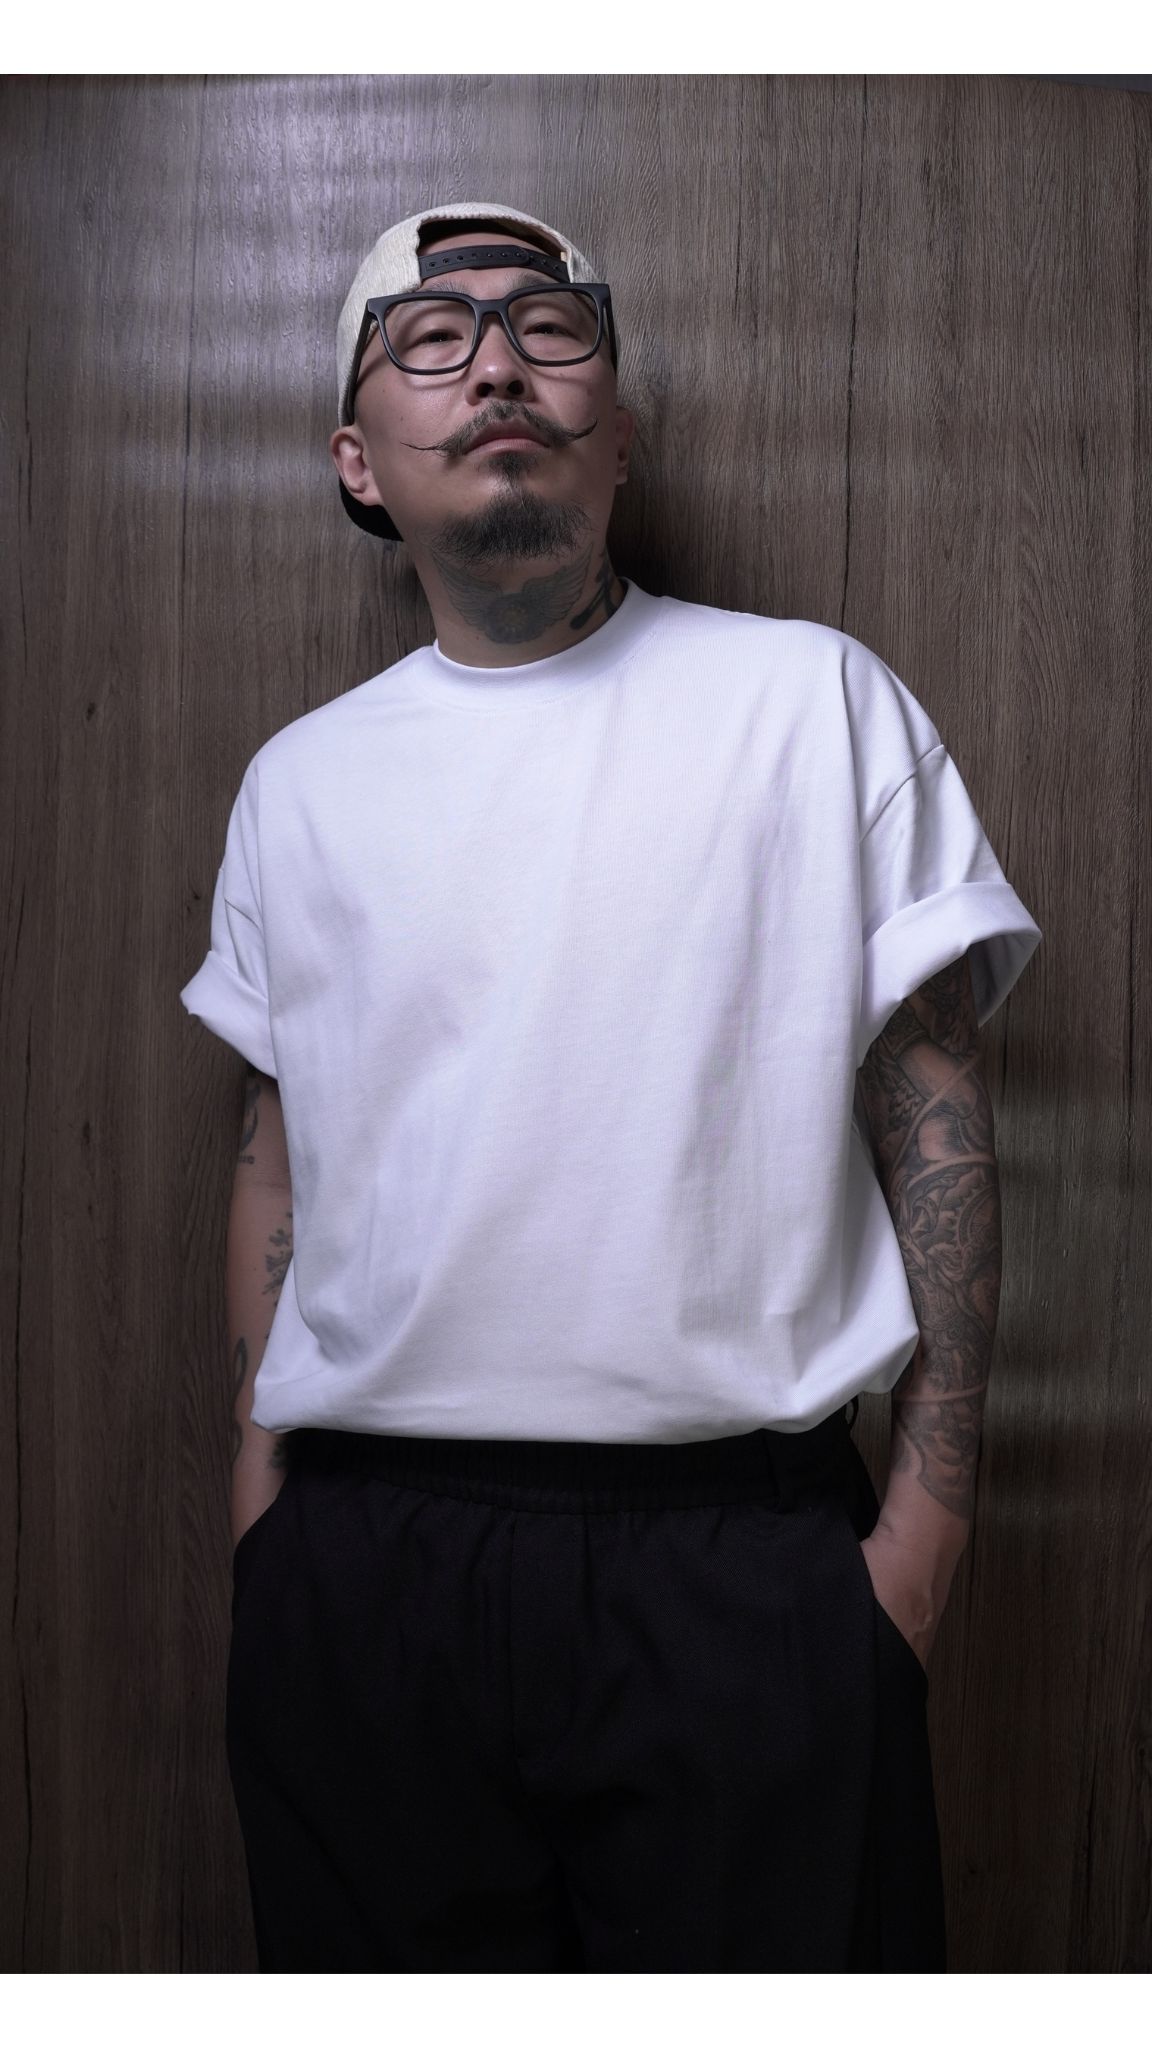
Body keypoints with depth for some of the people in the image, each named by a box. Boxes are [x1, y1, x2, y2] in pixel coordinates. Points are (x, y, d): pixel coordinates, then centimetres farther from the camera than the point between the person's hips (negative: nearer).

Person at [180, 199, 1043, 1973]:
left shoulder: (816, 699, 1)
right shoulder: (303, 779, 10)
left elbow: (933, 1097, -1)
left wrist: (931, 1511, -5)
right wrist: (260, 1478, 10)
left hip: (744, 1554, -2)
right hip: (364, 1560, 3)